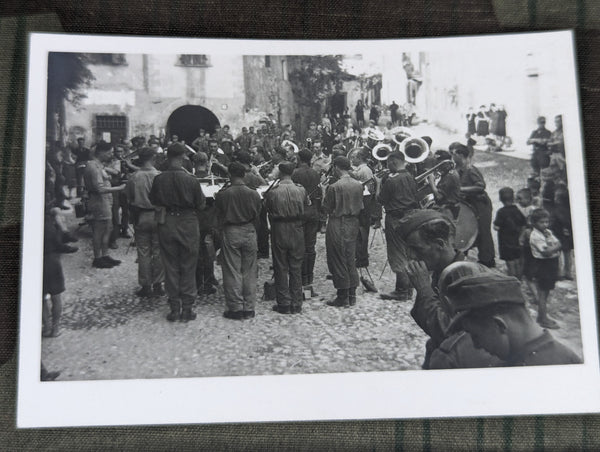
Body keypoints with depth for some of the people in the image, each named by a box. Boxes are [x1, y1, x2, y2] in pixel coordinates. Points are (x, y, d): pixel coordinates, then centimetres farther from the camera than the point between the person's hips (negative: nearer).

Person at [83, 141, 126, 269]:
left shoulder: (99, 165, 14)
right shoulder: (93, 167, -19)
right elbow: (100, 189, -26)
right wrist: (119, 188, -23)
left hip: (105, 202, 10)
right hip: (99, 203, -10)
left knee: (106, 230, 16)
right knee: (98, 232, 1)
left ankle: (104, 256, 27)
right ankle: (97, 259, 11)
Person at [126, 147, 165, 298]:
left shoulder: (133, 178, -6)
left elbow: (129, 199, 3)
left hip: (140, 217, 1)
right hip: (157, 216, -1)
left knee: (143, 252, 8)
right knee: (158, 252, 9)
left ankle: (146, 286, 13)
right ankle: (158, 285, 14)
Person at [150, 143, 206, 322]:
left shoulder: (159, 179, -8)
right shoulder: (190, 179, -13)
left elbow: (153, 201, 5)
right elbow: (201, 205, -6)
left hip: (166, 224, 2)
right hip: (188, 223, -2)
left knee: (171, 267, 11)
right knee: (188, 267, 9)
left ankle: (174, 308, 16)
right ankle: (187, 308, 13)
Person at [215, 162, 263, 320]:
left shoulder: (222, 194, -9)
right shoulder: (254, 194, -4)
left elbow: (219, 216, 2)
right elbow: (257, 215, 4)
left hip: (230, 233, -2)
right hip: (249, 232, 2)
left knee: (232, 272, 5)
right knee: (249, 272, 9)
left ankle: (235, 308, 7)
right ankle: (249, 308, 13)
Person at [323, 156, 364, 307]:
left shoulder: (334, 187, -18)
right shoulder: (358, 185, 2)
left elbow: (327, 208, -10)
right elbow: (360, 207, 9)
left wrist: (324, 193, 4)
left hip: (337, 225, -6)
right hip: (353, 224, 7)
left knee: (338, 261, 3)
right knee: (350, 260, 14)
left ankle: (343, 297, 8)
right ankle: (352, 295, 21)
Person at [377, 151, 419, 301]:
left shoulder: (391, 180, -16)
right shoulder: (411, 178, 7)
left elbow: (381, 200, -9)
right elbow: (416, 199, 13)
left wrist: (379, 186, 4)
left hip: (395, 219, -8)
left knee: (397, 255, -1)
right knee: (408, 254, 14)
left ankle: (402, 291, 2)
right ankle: (408, 289, 23)